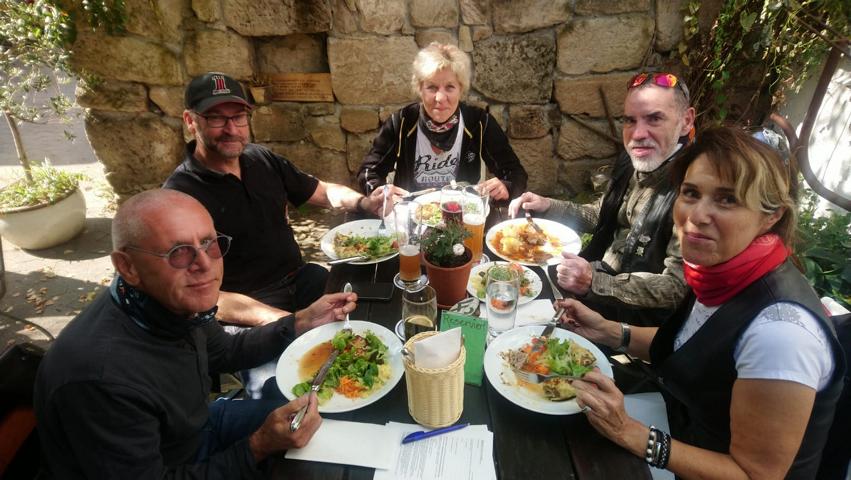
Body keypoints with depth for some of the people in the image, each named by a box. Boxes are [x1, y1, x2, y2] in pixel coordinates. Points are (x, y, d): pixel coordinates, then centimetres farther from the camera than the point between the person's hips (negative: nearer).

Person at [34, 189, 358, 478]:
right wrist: (258, 447, -32)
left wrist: (302, 322, -4)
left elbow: (224, 353, 4)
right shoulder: (102, 375, -39)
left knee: (318, 424, 13)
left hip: (193, 427, 6)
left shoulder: (177, 302, -16)